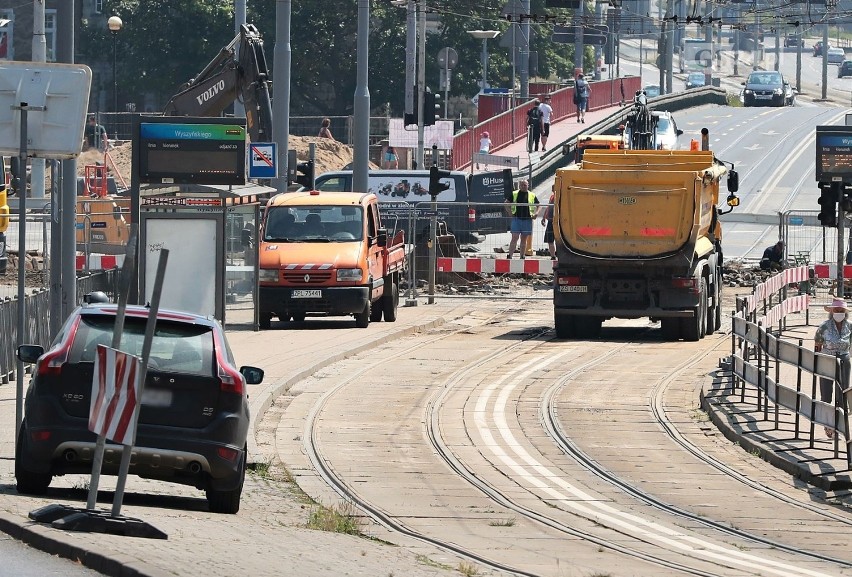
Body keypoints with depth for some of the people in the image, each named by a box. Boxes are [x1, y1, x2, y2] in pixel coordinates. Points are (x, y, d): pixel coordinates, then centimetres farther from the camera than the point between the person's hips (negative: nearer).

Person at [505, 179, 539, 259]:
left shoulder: (532, 196, 8)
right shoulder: (514, 194, 5)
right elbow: (506, 203, 13)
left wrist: (534, 213, 2)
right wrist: (511, 212, 2)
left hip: (527, 220, 2)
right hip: (516, 219, -2)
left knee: (524, 239, 7)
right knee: (515, 238, -9)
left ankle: (522, 255, 13)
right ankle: (510, 255, -11)